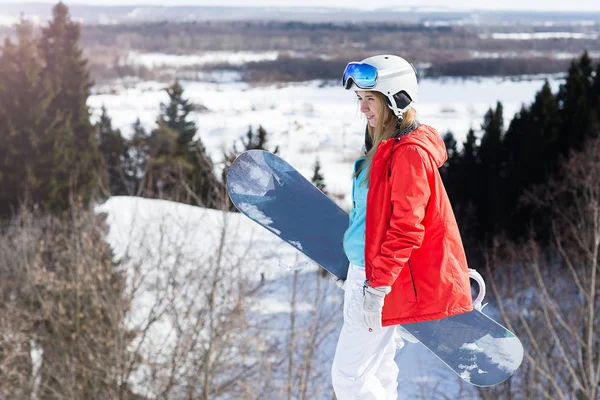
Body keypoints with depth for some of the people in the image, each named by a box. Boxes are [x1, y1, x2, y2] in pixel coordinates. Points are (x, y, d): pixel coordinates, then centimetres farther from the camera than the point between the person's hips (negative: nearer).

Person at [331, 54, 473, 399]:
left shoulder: (410, 153, -19)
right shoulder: (384, 147, 12)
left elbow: (406, 228, -23)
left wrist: (378, 285, -24)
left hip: (380, 281, -10)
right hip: (368, 274, 10)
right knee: (377, 372, 16)